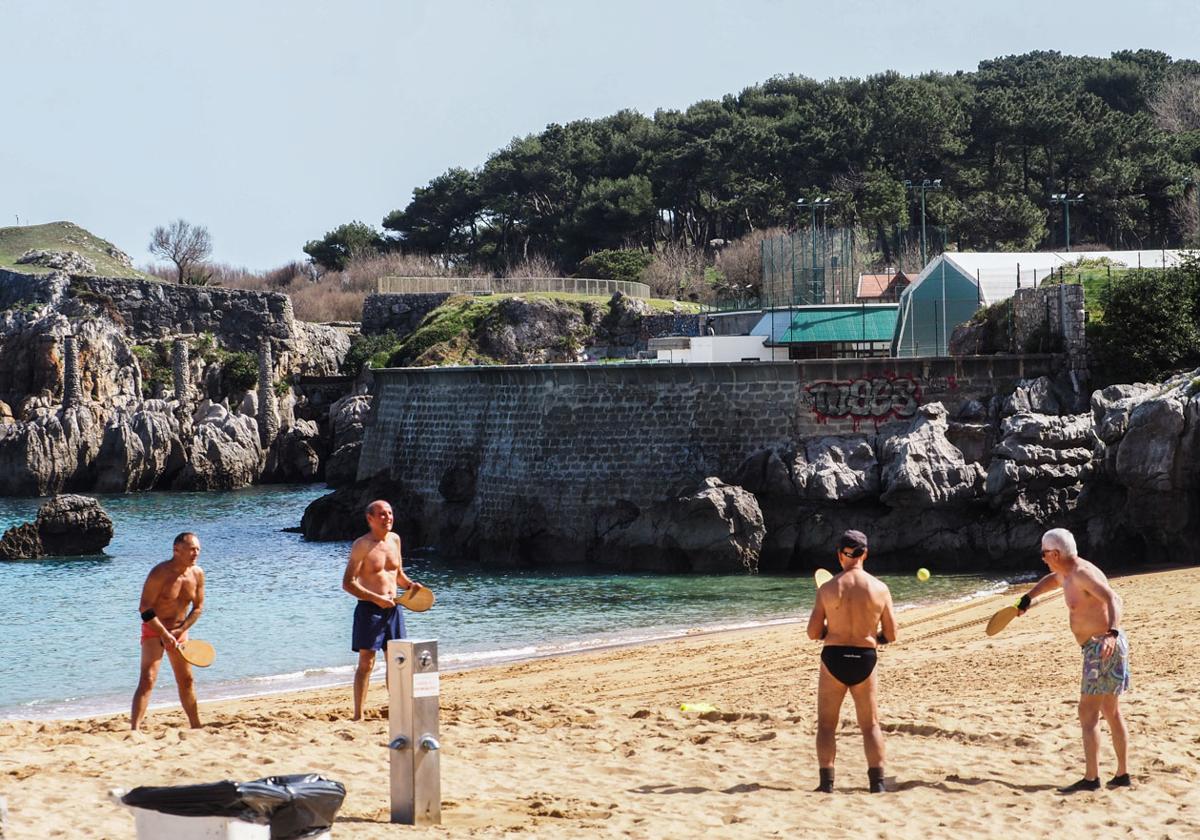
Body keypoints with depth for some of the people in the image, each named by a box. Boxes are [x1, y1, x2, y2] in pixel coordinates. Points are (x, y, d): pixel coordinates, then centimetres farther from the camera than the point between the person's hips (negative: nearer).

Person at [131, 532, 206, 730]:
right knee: (147, 680, -17)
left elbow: (198, 607, 4)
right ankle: (134, 729, -24)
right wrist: (165, 634, -24)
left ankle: (196, 727, 31)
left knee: (186, 680, 16)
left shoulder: (197, 574, -4)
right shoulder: (160, 573, -22)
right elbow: (144, 608, -22)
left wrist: (180, 630, -10)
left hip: (179, 631, 6)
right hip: (154, 631, -6)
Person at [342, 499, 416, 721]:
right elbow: (348, 583, -14)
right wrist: (376, 598, -22)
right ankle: (358, 715, -4)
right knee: (366, 663, -7)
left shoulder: (395, 540, 10)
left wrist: (410, 585, 2)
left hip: (393, 608, 6)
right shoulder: (362, 545, -11)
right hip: (370, 609, -6)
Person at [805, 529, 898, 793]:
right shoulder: (879, 589, -4)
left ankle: (827, 782, 3)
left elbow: (813, 633, -3)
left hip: (834, 657, -1)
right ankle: (877, 782, 9)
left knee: (826, 724, 10)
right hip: (865, 660, 1)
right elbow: (891, 635, 0)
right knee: (871, 725, 14)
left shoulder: (827, 589, -6)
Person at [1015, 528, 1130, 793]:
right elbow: (1051, 580, 39)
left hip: (1102, 647, -10)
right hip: (1099, 648, 10)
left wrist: (1112, 632, -47)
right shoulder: (1066, 574, 13)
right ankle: (1122, 774, 22)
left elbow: (1113, 598, -33)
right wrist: (1027, 599, 32)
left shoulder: (1082, 573, -19)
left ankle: (1091, 778, -12)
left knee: (1088, 714, -10)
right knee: (1111, 713, 16)